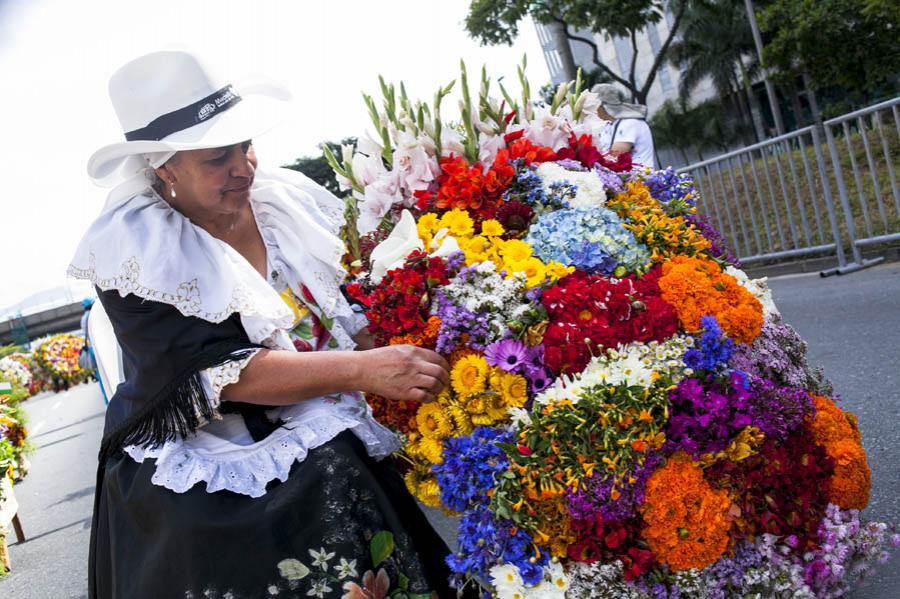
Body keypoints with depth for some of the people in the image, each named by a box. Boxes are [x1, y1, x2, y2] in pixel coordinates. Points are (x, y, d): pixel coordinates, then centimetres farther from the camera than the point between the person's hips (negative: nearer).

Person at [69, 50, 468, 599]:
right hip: (211, 477, -3)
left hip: (329, 442, 4)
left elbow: (354, 310, 6)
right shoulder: (136, 249, -12)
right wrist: (360, 368, -30)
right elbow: (219, 372, -21)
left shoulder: (285, 199, 1)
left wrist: (405, 362, -11)